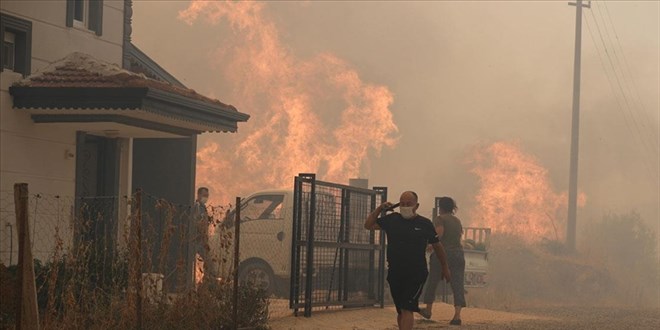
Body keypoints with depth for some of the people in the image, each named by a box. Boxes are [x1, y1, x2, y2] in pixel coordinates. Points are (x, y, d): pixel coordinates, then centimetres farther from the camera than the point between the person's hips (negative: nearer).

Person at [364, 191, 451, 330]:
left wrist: (445, 267, 17)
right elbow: (368, 225, 8)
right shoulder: (392, 220, 6)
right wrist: (379, 209, -3)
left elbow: (437, 246, 11)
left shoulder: (425, 224, 0)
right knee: (400, 311, 13)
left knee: (407, 309, -17)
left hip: (416, 274, -4)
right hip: (394, 274, 4)